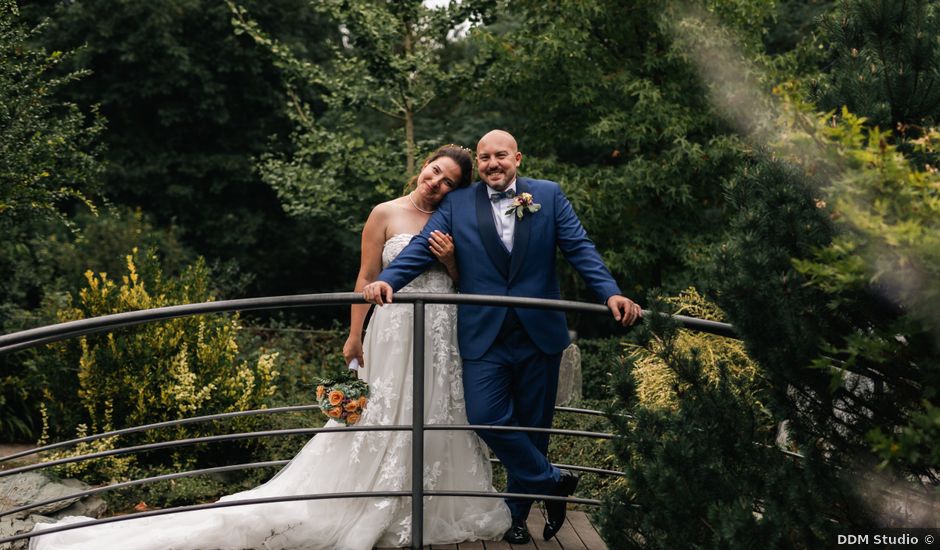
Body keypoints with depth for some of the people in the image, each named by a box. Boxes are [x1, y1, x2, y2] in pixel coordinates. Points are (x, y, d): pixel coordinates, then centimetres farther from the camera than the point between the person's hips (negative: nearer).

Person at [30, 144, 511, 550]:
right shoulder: (386, 215, -4)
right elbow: (366, 278, -5)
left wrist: (451, 258, -7)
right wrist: (354, 336, -8)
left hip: (442, 331, 5)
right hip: (398, 328, -5)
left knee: (438, 416, 9)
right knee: (389, 417, -2)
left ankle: (437, 507, 22)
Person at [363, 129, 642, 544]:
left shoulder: (548, 195, 4)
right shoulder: (457, 203, 4)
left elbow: (579, 248, -1)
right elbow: (422, 246, -5)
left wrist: (610, 293, -16)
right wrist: (387, 280, -24)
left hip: (538, 333, 0)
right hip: (484, 335, 0)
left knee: (532, 425, 9)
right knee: (486, 417, -11)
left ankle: (518, 512, 29)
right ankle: (552, 480, 10)